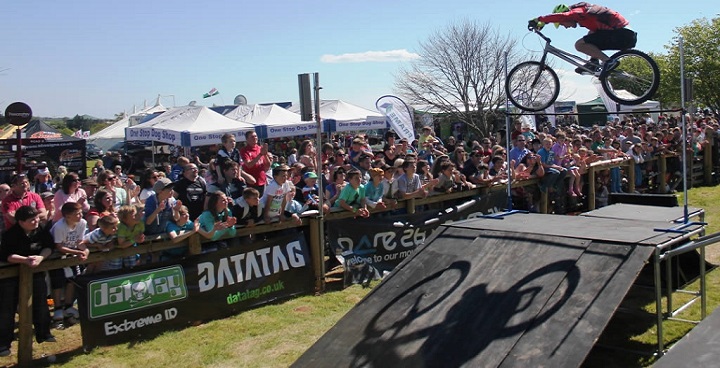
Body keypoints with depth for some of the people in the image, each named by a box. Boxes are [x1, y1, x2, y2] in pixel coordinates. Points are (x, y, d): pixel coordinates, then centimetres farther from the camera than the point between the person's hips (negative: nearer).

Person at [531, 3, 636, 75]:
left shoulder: (577, 12, -8)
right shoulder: (583, 9, 21)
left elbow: (560, 16, -26)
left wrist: (538, 20, -22)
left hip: (619, 33, -10)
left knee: (579, 45, -12)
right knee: (591, 34, 32)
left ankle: (608, 61, -16)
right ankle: (593, 62, 15)